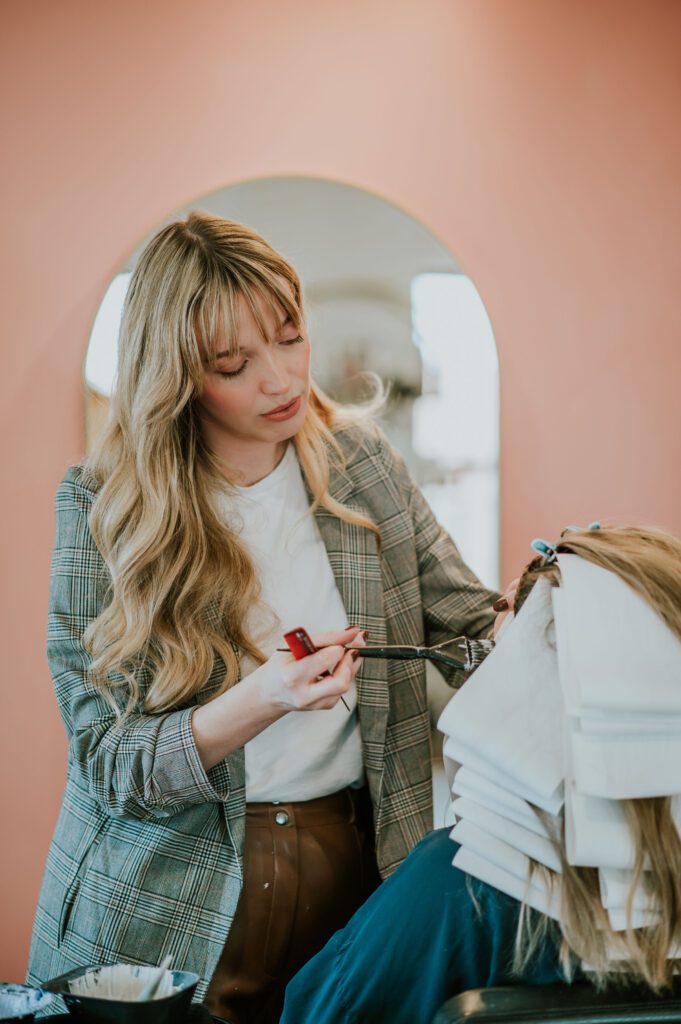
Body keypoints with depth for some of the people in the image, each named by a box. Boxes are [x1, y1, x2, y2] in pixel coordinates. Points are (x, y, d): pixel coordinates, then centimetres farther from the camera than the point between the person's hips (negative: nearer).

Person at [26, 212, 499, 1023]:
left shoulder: (360, 460, -1)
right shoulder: (102, 507, -11)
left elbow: (474, 631, 4)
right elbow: (105, 765, -13)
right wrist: (260, 703, -30)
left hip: (356, 871, 3)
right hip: (170, 914, -2)